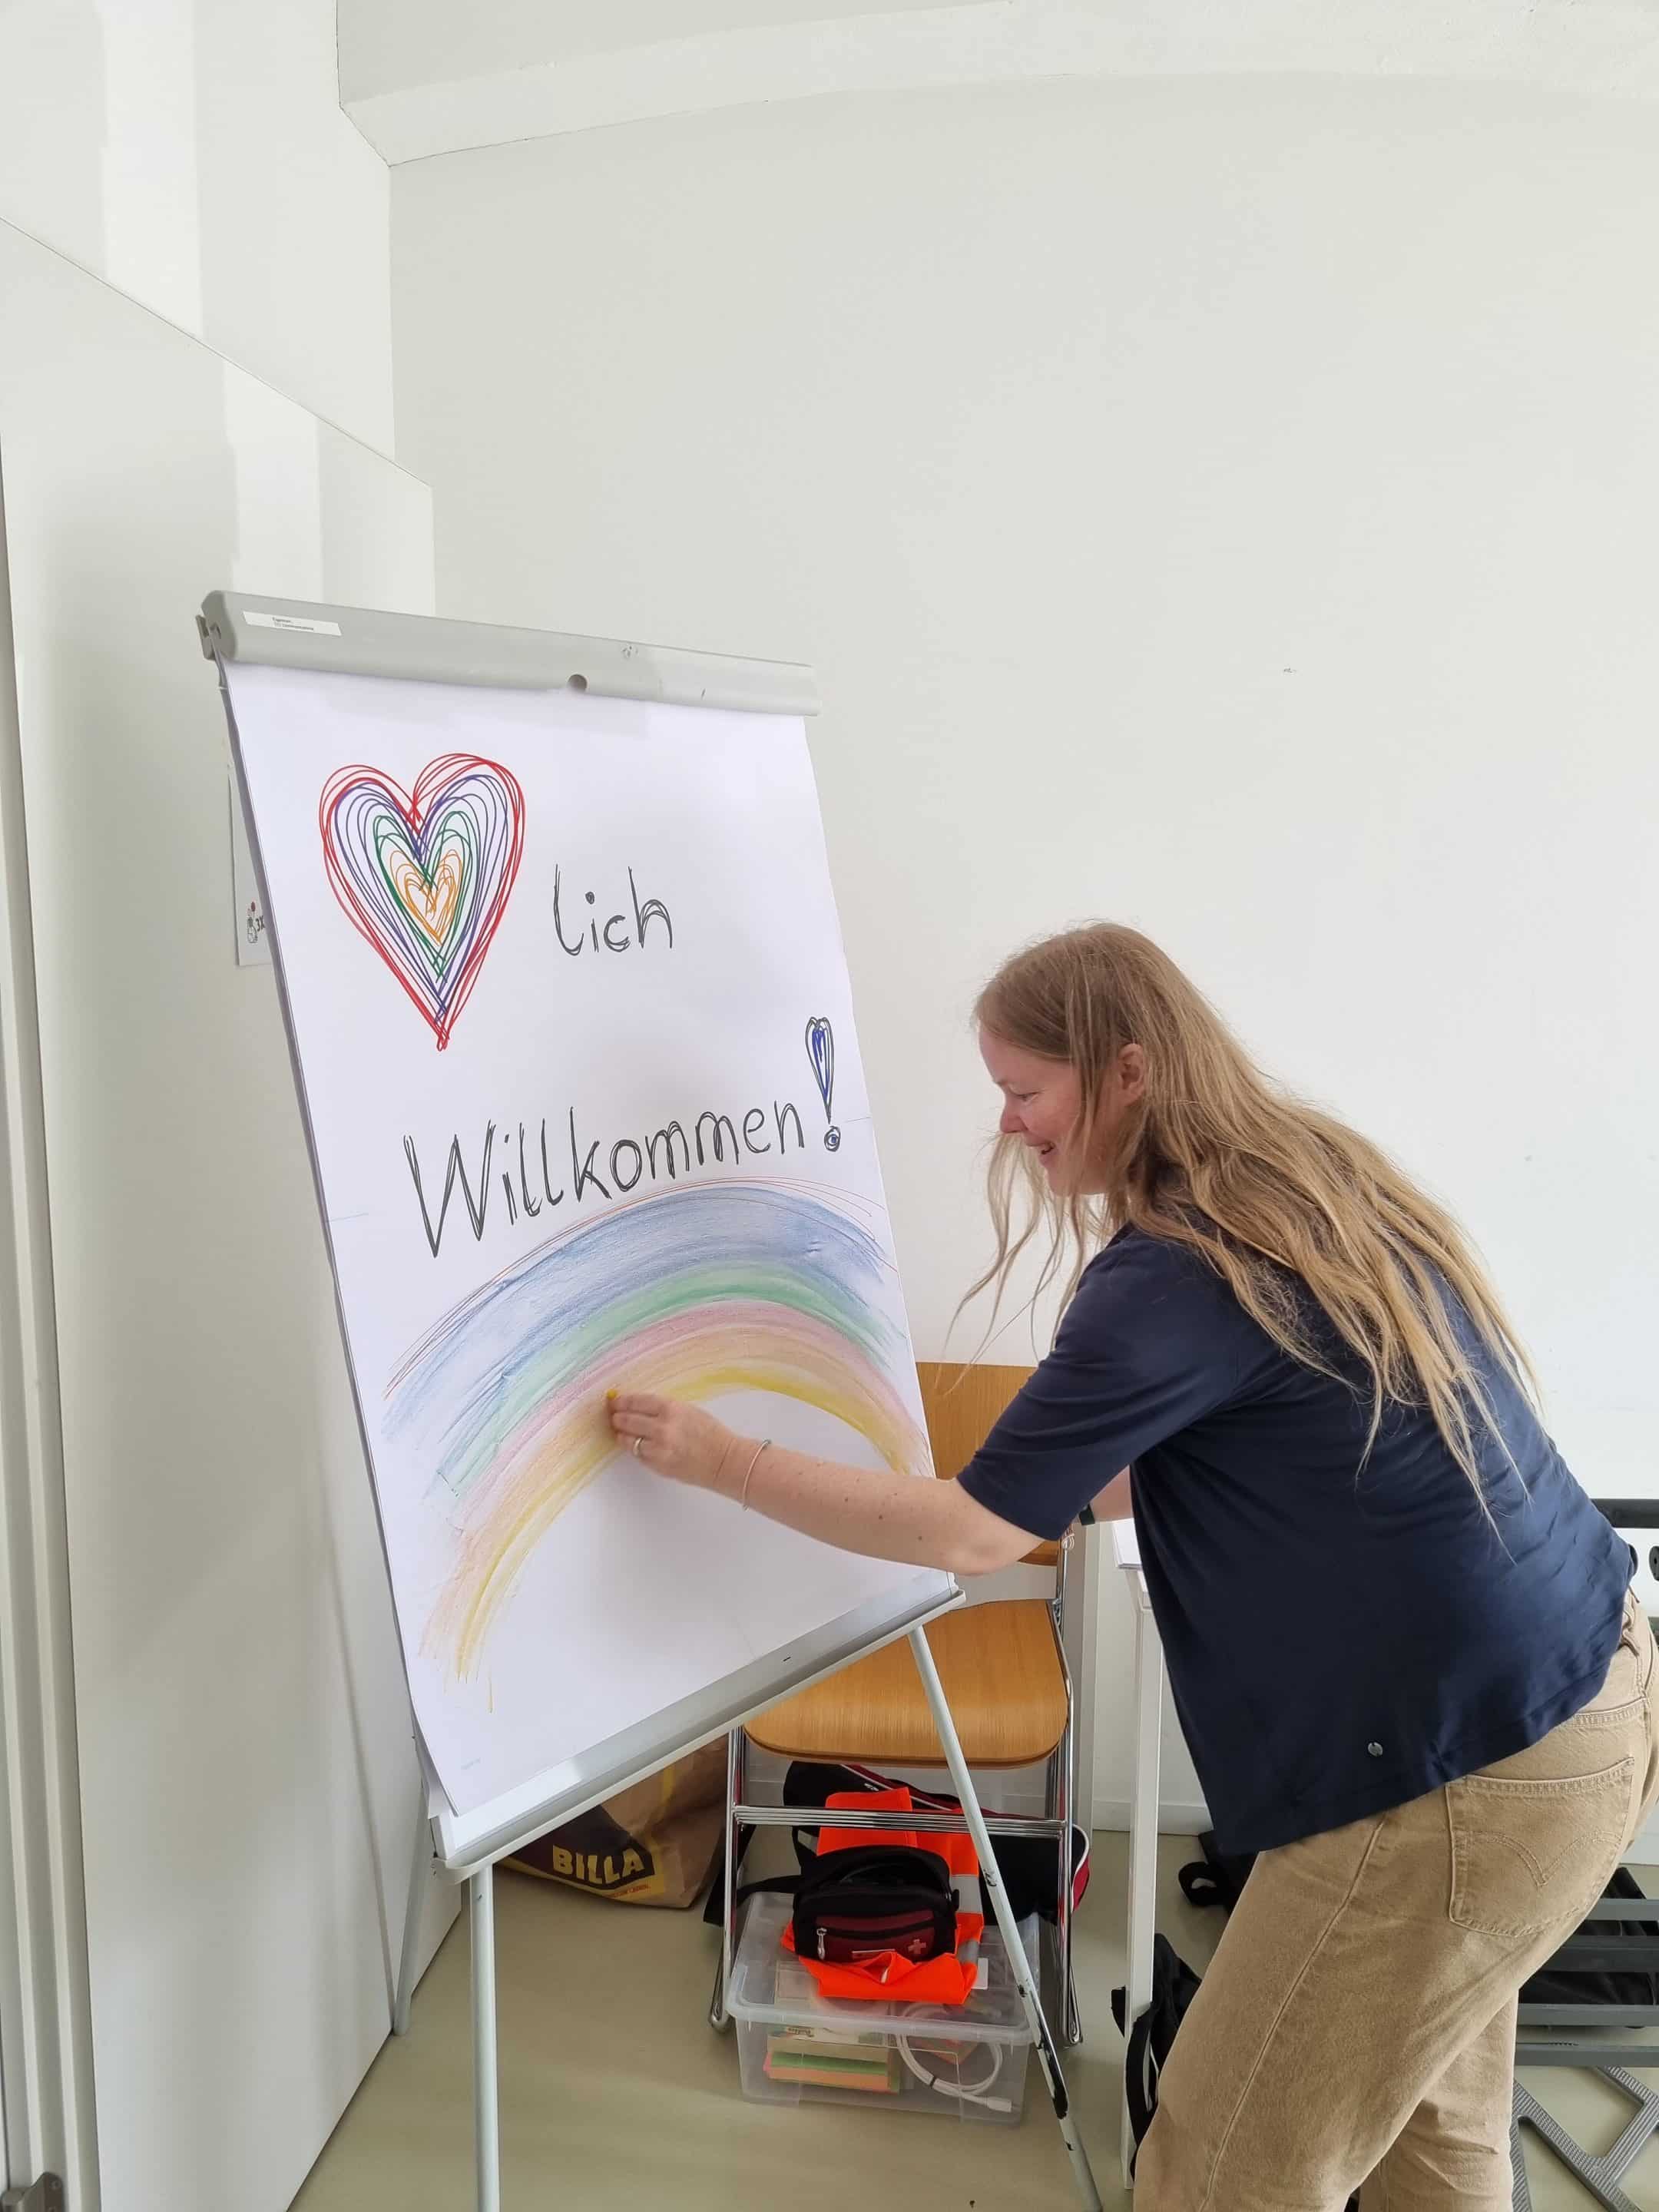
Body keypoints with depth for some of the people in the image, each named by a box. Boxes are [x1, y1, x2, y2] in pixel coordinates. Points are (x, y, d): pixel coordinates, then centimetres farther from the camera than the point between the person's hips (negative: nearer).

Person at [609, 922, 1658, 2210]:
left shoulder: (1174, 1276, -22)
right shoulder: (1319, 1181, 5)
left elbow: (971, 1535, -16)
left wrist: (724, 1461, -7)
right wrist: (1070, 1492, 20)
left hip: (1467, 1783, -9)